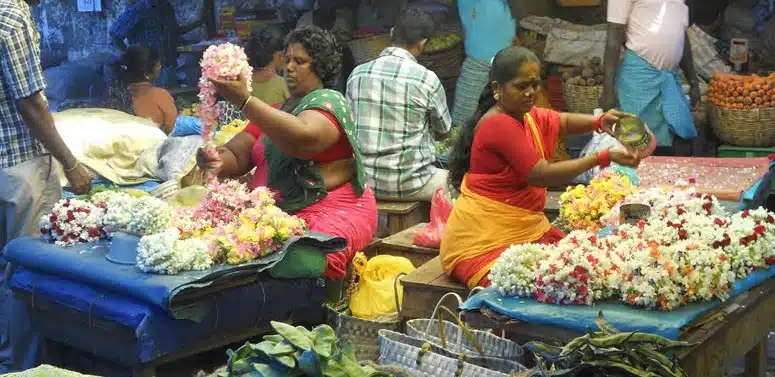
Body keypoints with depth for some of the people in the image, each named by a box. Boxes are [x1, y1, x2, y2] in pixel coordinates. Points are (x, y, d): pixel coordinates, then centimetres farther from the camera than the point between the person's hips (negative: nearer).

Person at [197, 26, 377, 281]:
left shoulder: (328, 102, -3)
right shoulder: (276, 111, 20)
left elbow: (303, 139, -26)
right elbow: (238, 157, 9)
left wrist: (245, 100, -29)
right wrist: (217, 160, -14)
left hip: (330, 212, -7)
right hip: (276, 215, 7)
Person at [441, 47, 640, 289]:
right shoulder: (498, 124, -19)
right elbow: (542, 176, -22)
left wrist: (600, 121, -7)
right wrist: (603, 158, -21)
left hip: (526, 228, 10)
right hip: (483, 240, -10)